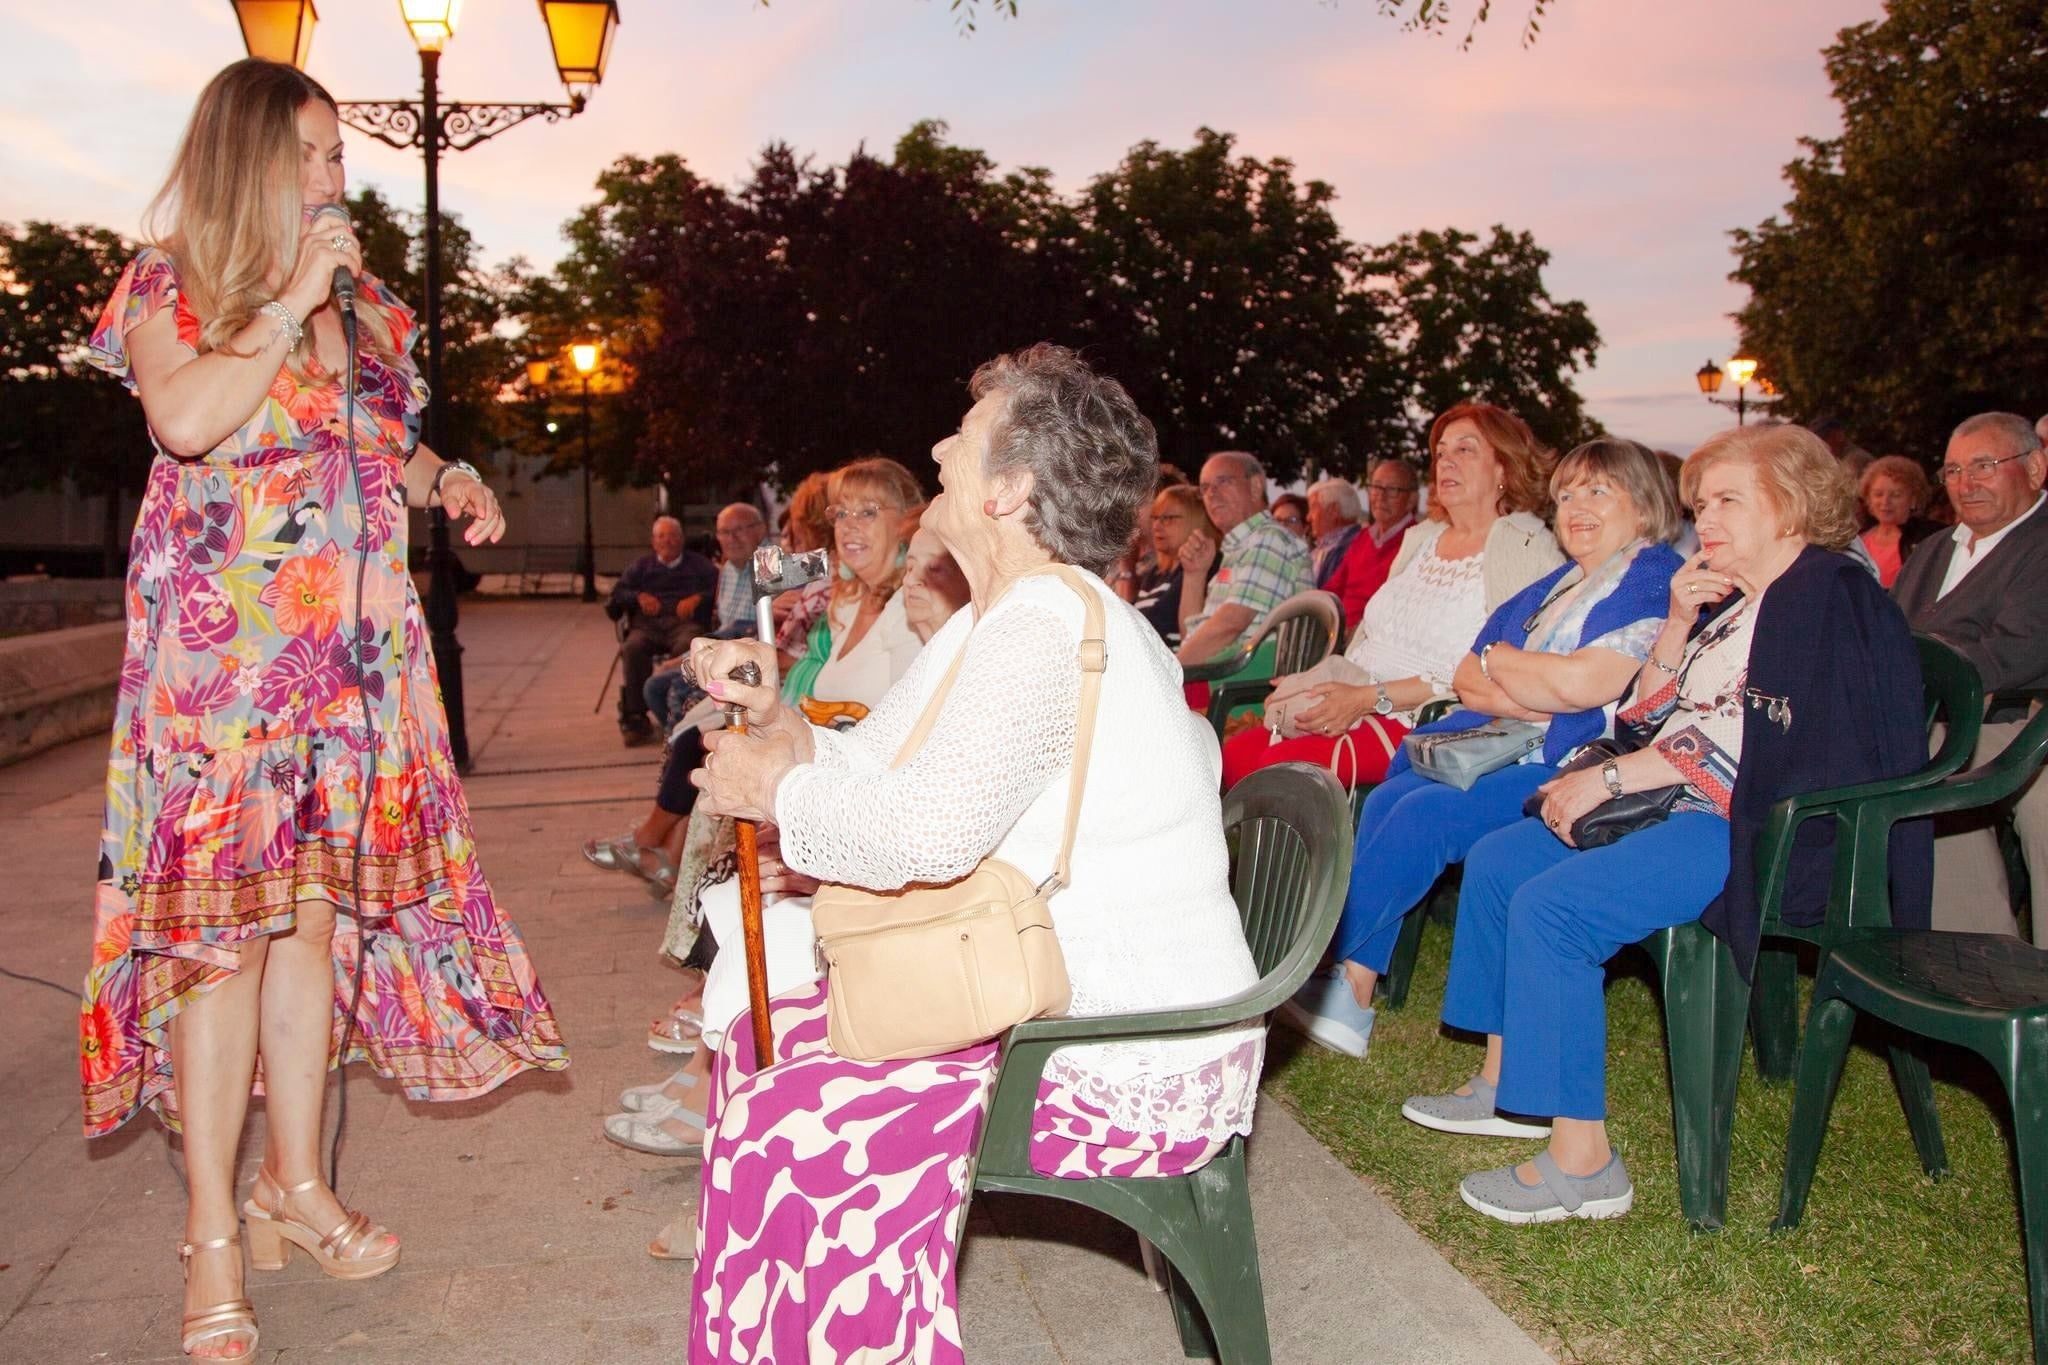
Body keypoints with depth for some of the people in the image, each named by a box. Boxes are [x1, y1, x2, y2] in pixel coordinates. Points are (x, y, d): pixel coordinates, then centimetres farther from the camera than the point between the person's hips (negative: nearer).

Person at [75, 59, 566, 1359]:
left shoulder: (363, 303, 15)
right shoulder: (170, 286, 0)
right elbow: (187, 420, -19)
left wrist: (445, 477, 8)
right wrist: (288, 301, -12)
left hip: (354, 646, 5)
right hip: (223, 646, -5)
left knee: (321, 905, 8)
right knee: (227, 922, -5)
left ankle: (296, 1183, 23)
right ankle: (214, 1236, 5)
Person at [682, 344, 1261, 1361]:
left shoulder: (1043, 632, -22)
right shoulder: (995, 623, 13)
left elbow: (926, 832, -34)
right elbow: (872, 764, 15)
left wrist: (774, 792, -18)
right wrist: (778, 725, -4)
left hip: (1133, 1066, -10)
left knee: (791, 1130, -15)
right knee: (759, 1044, 12)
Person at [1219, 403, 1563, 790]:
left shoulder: (1526, 547, -5)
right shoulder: (1421, 538, 21)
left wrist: (1371, 698, -19)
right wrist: (1313, 685, 2)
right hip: (1353, 708, 7)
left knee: (1279, 766, -26)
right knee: (1235, 754, -15)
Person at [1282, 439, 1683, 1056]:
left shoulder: (1658, 579, -4)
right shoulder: (1554, 585, 22)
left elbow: (1585, 683, -19)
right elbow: (1467, 680, 13)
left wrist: (1497, 658, -1)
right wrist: (1543, 699, -8)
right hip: (1506, 750, 8)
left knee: (1428, 813, -25)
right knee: (1387, 798, -14)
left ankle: (1315, 962, -15)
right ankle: (1350, 998, -18)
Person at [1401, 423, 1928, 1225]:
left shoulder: (1833, 599, -10)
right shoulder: (1731, 603, 18)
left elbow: (1760, 743, -21)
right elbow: (1650, 720, 15)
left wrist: (1611, 777, -20)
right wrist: (1678, 626, 1)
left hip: (1765, 829, -10)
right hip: (1683, 807, 10)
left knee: (1552, 903, -26)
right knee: (1496, 861, 5)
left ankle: (1581, 1159, -21)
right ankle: (1507, 1083, 11)